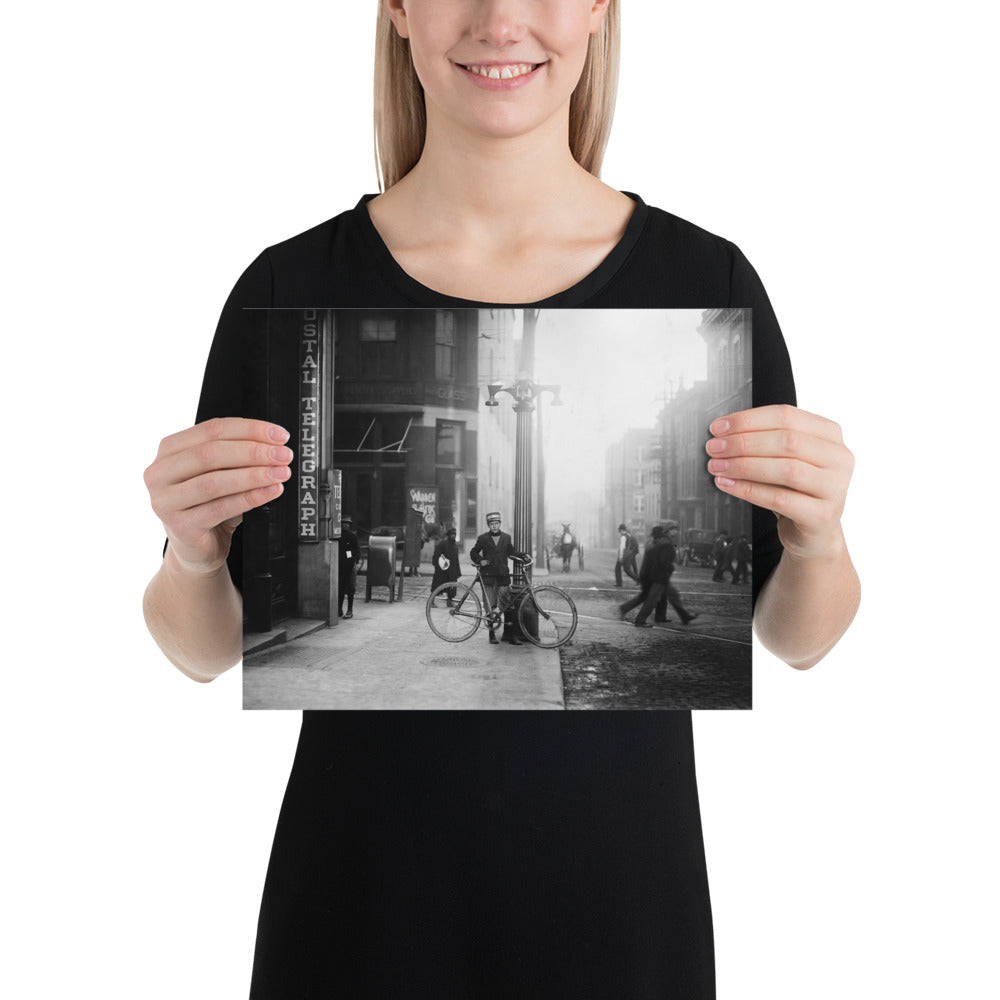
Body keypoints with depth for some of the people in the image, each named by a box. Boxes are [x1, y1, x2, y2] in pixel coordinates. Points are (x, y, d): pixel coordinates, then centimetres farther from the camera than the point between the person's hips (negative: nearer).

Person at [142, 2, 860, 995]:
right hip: (363, 888, 0)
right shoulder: (291, 287, -9)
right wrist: (192, 554, -21)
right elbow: (206, 650, -2)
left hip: (619, 889, 1)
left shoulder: (707, 280, -8)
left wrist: (819, 539, -20)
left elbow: (795, 637, -1)